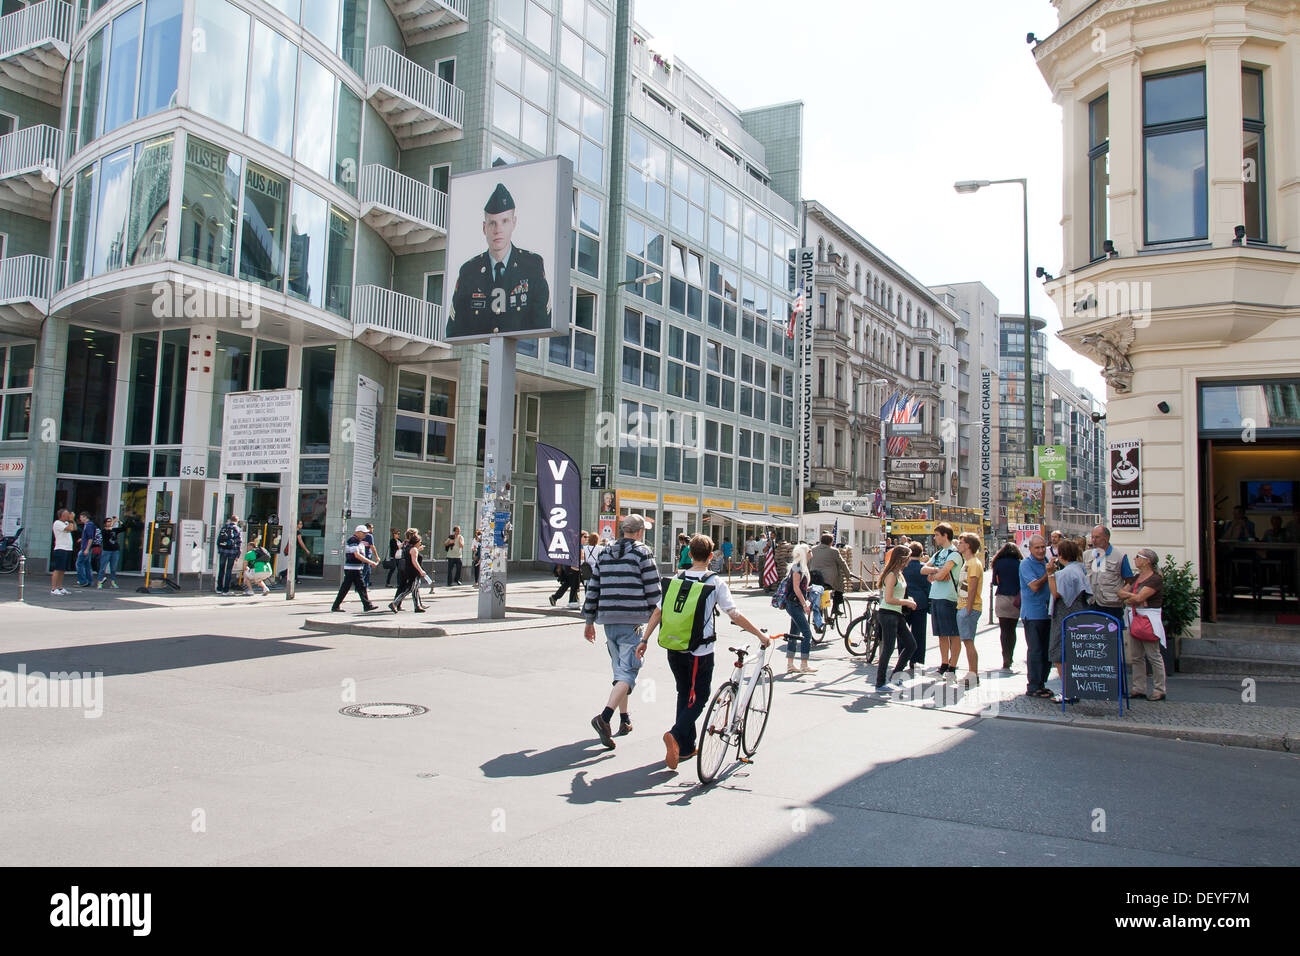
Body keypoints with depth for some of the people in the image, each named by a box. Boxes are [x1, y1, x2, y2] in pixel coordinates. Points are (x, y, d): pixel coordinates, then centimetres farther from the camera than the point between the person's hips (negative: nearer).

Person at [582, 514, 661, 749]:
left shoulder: (605, 554, 14)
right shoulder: (642, 553, -3)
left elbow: (593, 588, 15)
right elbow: (653, 589, -6)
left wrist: (589, 621, 21)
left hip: (608, 620, 6)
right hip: (632, 621, -6)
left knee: (619, 669, 18)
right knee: (628, 671, -7)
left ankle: (624, 720, 23)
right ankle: (605, 716, -23)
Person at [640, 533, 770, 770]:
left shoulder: (676, 579, 2)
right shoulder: (715, 582, -9)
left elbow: (658, 611, 1)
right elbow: (735, 614, -11)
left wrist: (644, 640, 5)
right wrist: (760, 635, -2)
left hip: (674, 650, 4)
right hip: (700, 651, -4)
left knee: (684, 694, 18)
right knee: (699, 697, 8)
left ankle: (686, 747, 21)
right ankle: (675, 735, -15)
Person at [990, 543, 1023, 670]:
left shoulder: (998, 563, 0)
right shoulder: (1019, 564, -1)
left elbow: (995, 582, 5)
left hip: (1002, 598, -1)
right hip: (1016, 599, 1)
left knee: (1004, 630, 2)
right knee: (1012, 630, 14)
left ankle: (1006, 661, -6)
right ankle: (1010, 658, 20)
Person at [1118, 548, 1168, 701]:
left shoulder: (1155, 579, -10)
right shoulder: (1135, 578, 15)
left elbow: (1139, 597, -17)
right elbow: (1120, 592, 11)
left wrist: (1127, 596, -2)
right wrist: (1134, 598, -6)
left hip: (1149, 619, -8)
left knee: (1154, 656, -2)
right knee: (1136, 656, 8)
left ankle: (1159, 690, 6)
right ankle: (1138, 688, 13)